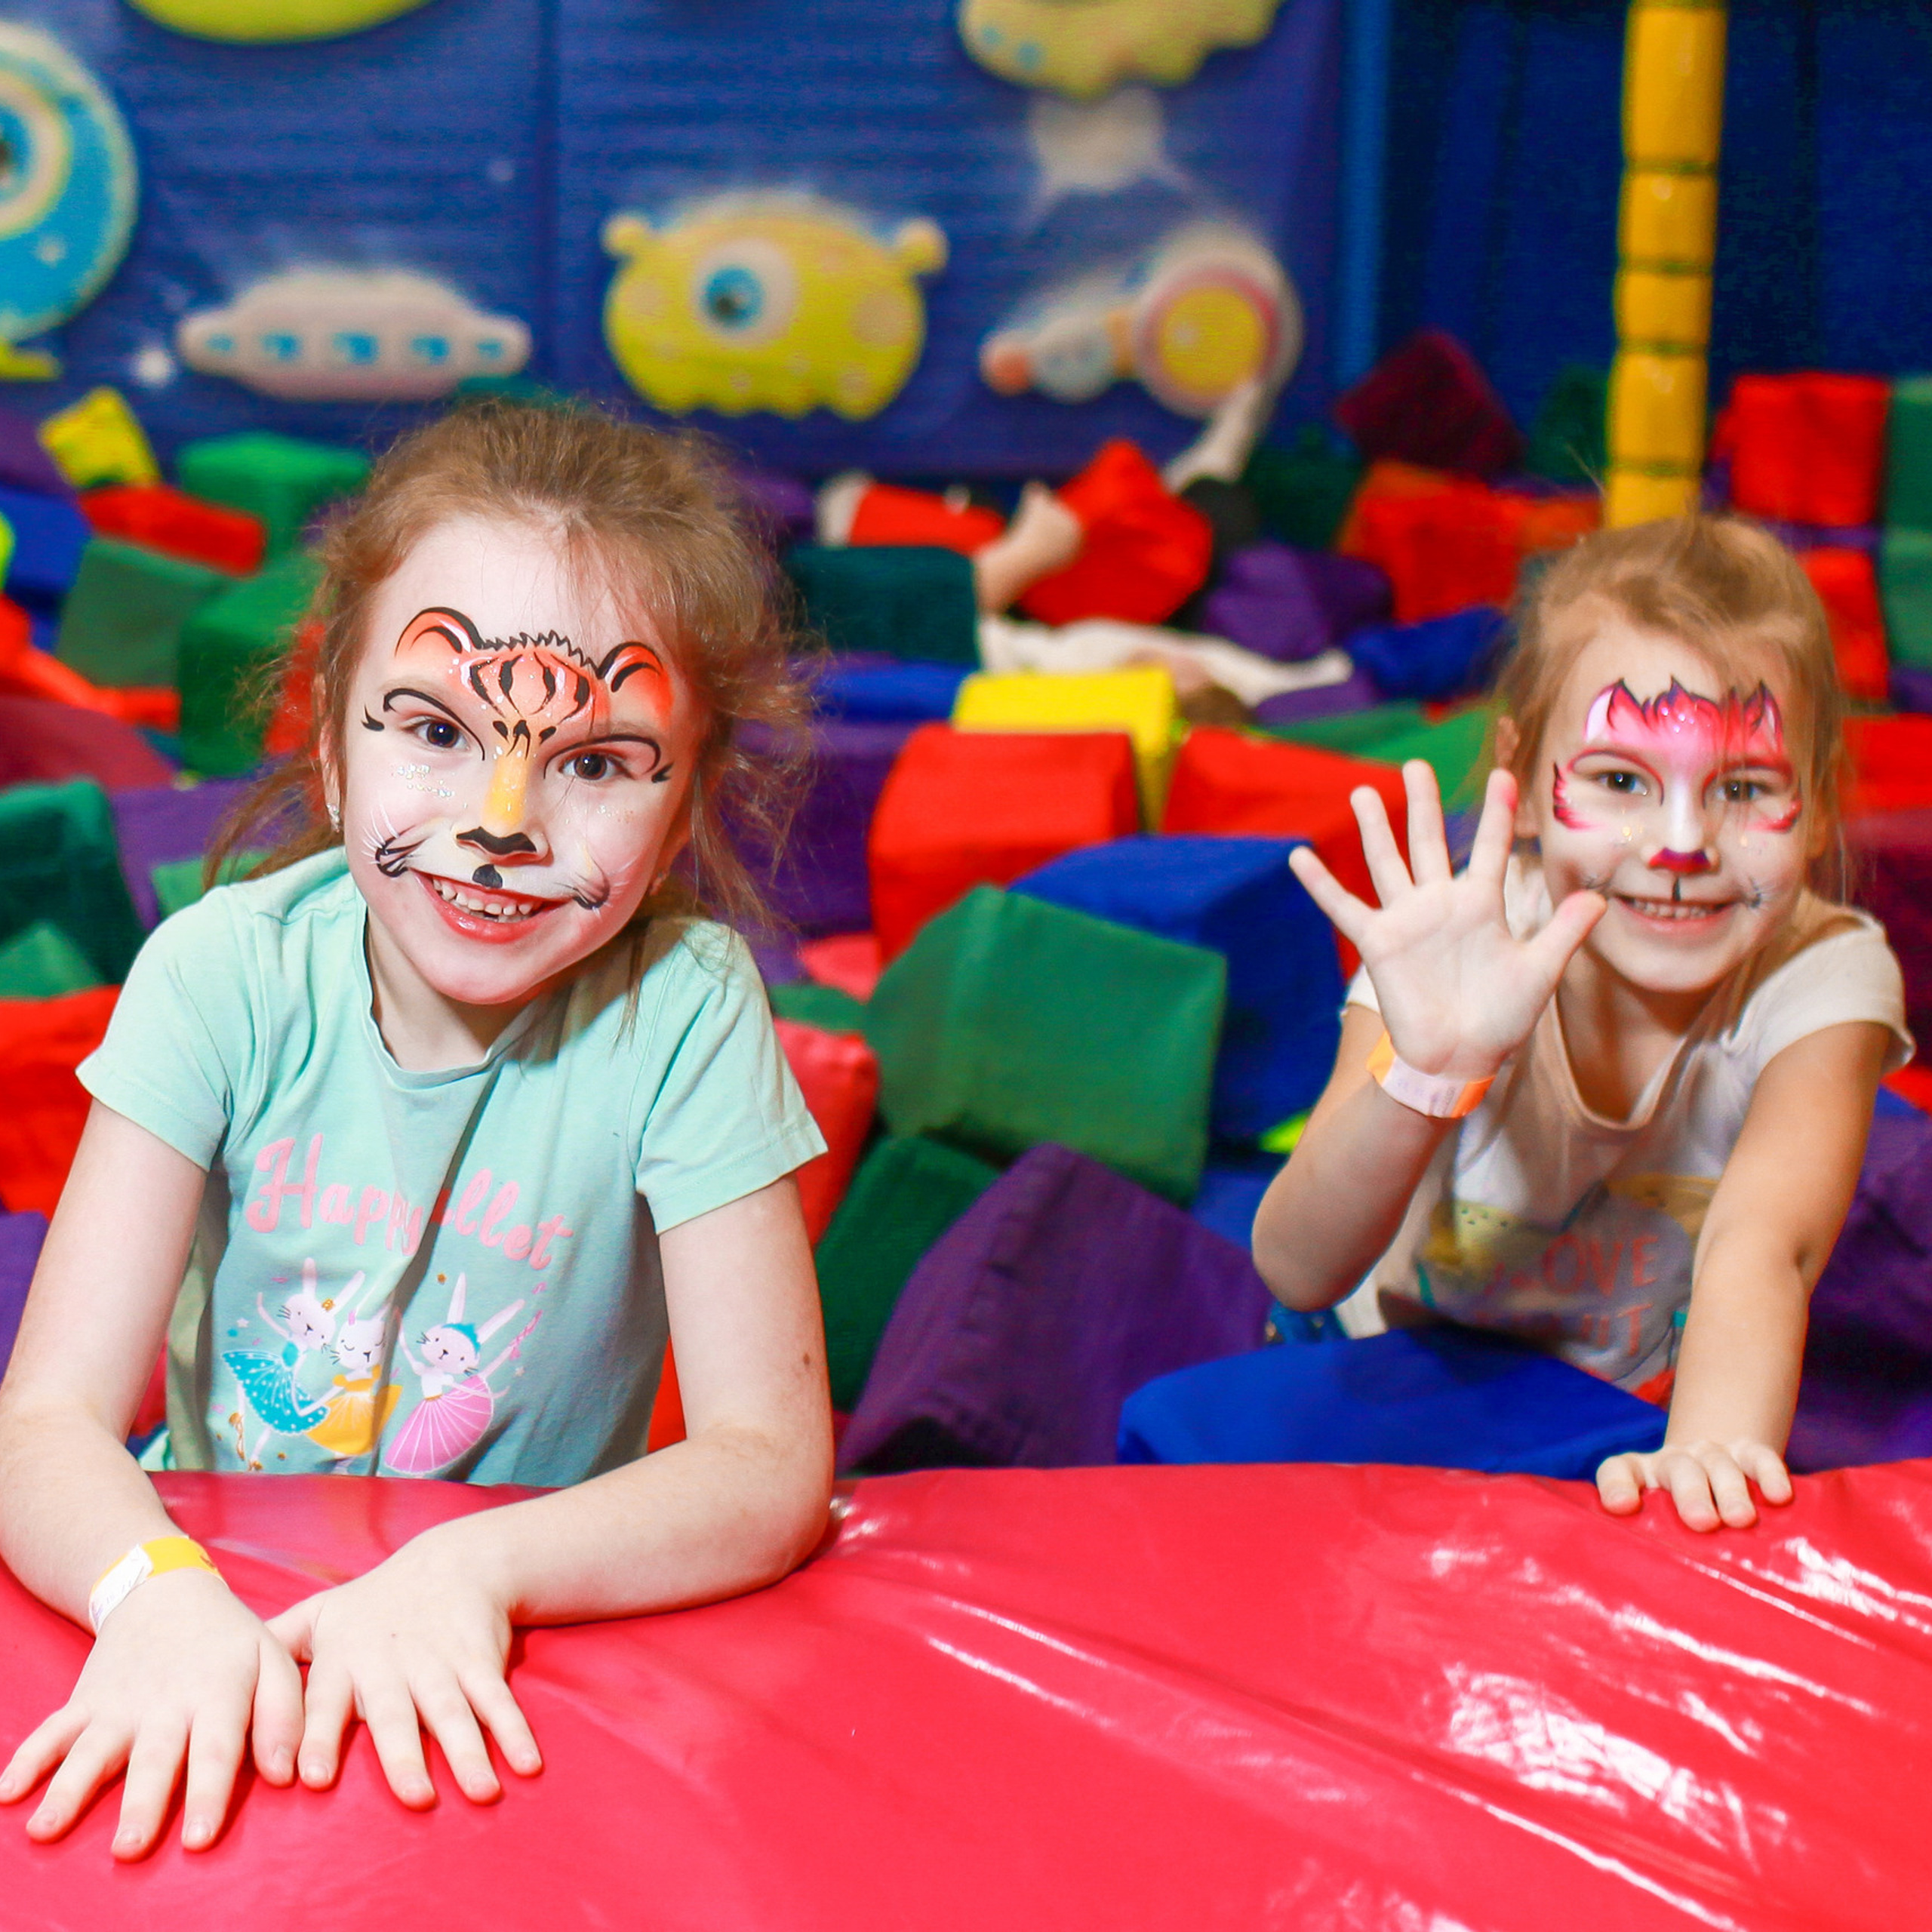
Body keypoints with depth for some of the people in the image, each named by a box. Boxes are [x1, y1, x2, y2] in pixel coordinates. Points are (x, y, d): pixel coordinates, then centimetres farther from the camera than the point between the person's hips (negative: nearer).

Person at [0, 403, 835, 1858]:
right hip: (211, 1596, 2)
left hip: (530, 1651, -1)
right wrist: (156, 1591, -36)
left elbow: (771, 1463, -16)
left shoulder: (684, 1010, -14)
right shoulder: (229, 976, -11)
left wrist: (474, 1572, -32)